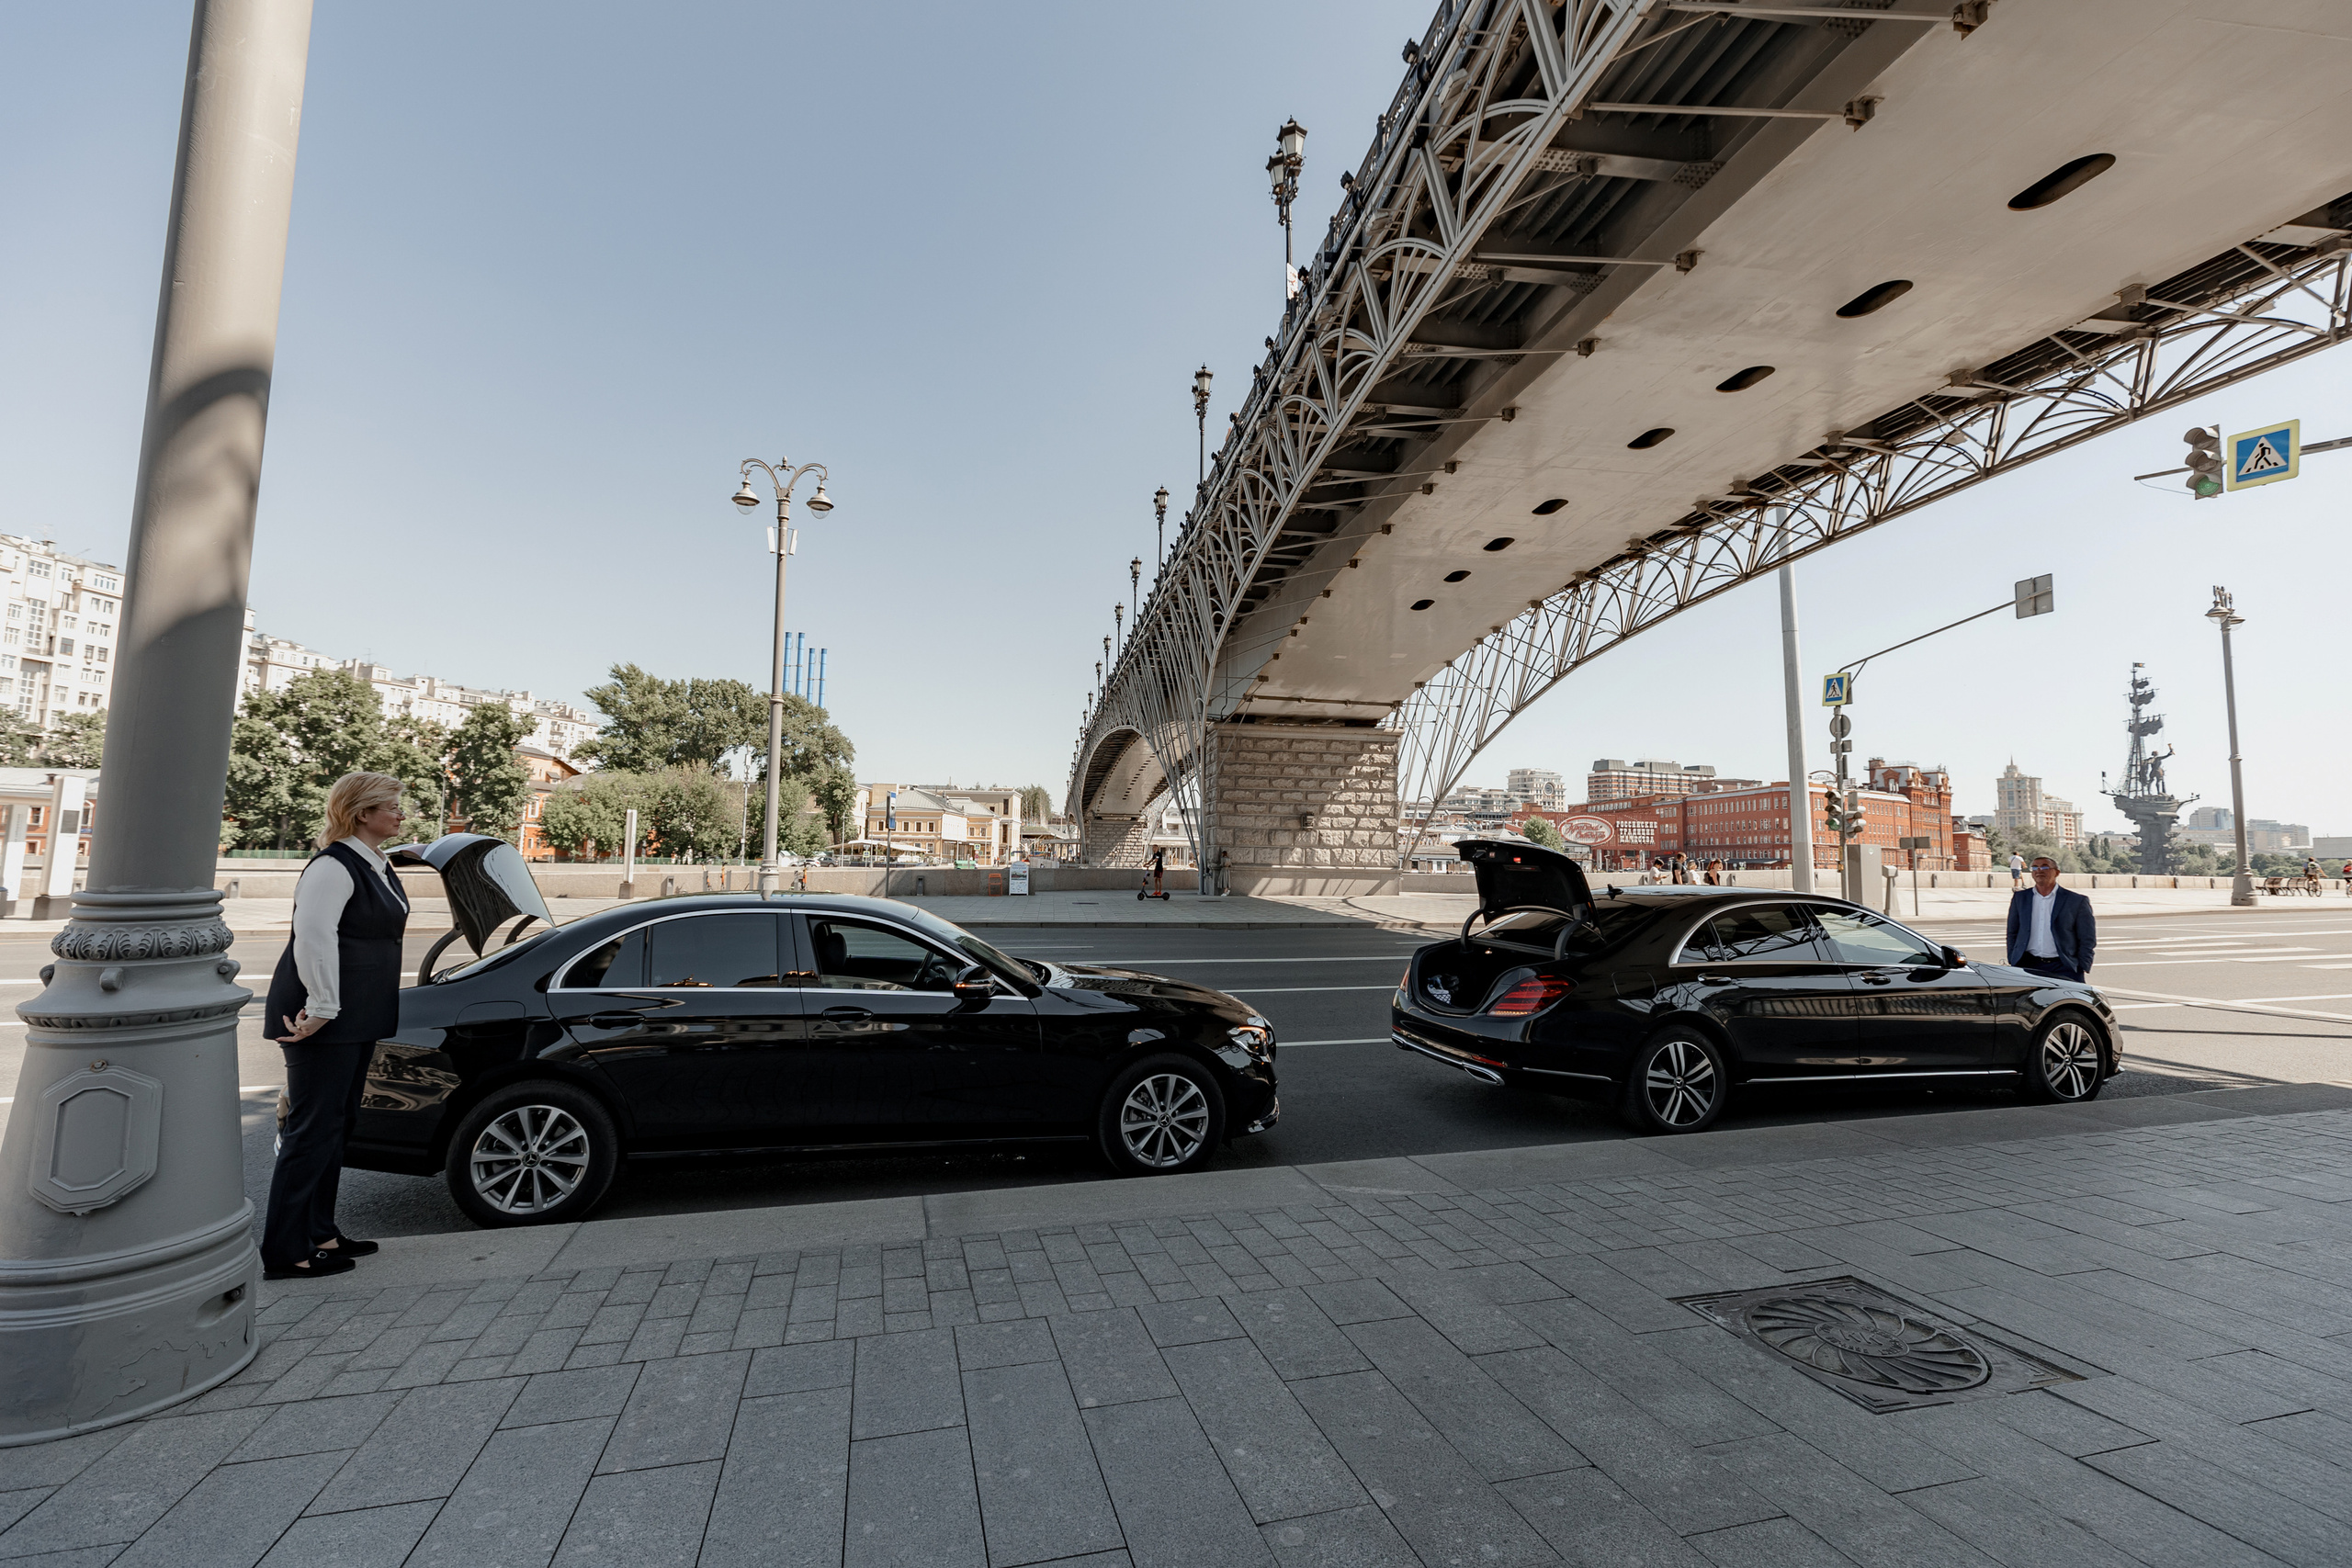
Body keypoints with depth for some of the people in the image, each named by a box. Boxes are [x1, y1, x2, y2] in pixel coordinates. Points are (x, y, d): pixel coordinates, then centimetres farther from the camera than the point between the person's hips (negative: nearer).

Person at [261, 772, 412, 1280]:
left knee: (337, 1124, 16)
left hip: (357, 1019, 10)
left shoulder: (376, 866, 14)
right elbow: (313, 938, -25)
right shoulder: (333, 867, -17)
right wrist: (321, 1008, -24)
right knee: (313, 1128, -3)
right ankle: (284, 1252, 7)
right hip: (327, 1021, -10)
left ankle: (319, 1234, 28)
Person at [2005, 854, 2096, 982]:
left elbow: (2087, 940, 5)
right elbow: (2012, 933, 16)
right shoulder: (2020, 898, 12)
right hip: (2027, 966, 2)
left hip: (2063, 968, -2)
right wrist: (2012, 963, 8)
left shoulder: (2077, 901, 5)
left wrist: (2081, 969, -2)